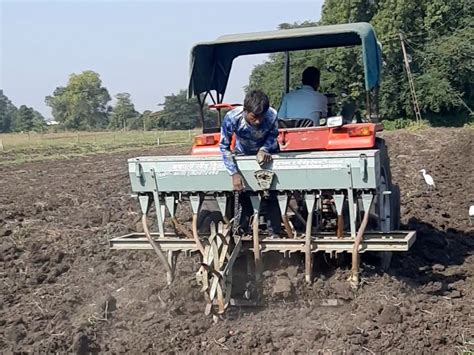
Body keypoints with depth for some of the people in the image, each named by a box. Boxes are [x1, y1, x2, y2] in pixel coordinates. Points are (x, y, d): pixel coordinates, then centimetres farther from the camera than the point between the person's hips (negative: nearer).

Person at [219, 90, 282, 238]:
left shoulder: (272, 115, -36)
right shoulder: (231, 118, -38)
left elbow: (273, 135, -13)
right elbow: (224, 146, -26)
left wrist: (264, 149, -32)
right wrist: (234, 173, -33)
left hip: (267, 153, 0)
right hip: (243, 154, 0)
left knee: (270, 195, -6)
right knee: (244, 195, 0)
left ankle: (275, 233, 4)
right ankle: (243, 230, 16)